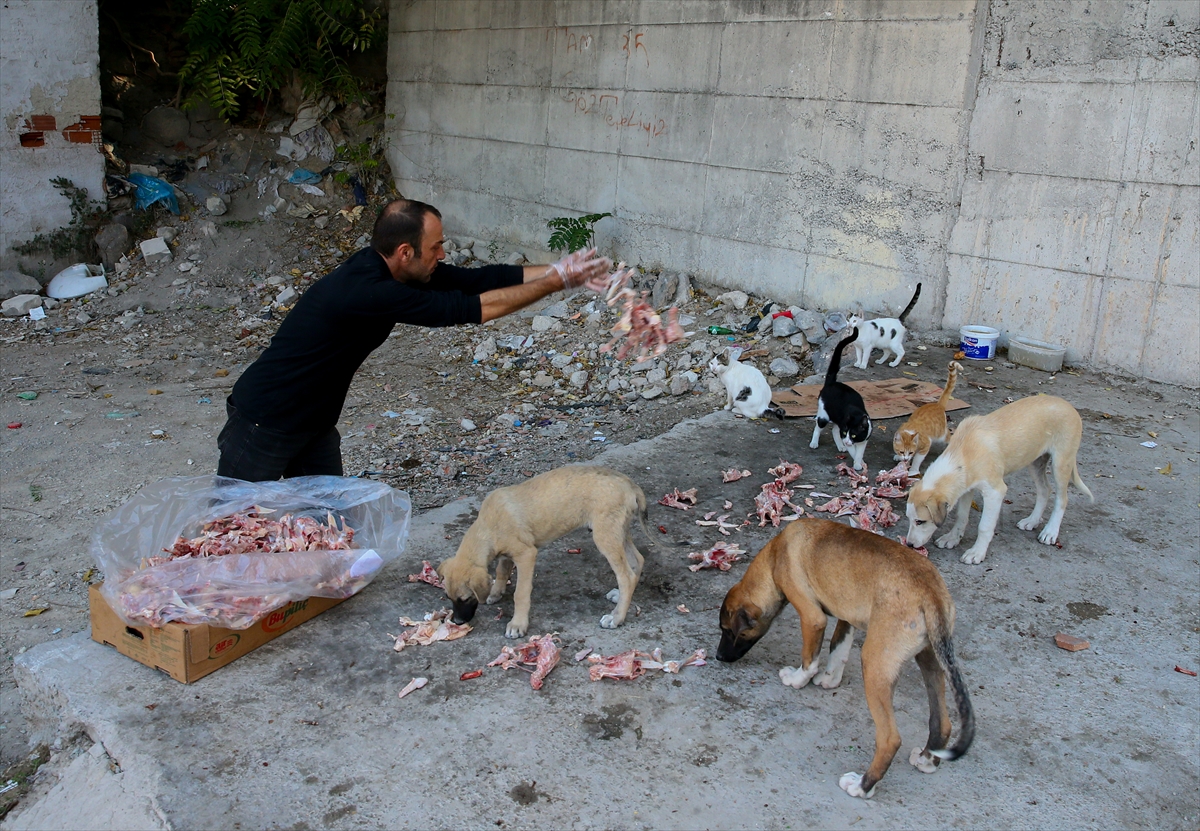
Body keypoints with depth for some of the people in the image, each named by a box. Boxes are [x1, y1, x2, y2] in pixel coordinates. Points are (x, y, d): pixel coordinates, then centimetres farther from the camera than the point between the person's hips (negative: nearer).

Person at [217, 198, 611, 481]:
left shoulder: (388, 270, -6)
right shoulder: (366, 292, -33)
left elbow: (476, 278, -5)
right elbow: (474, 307, -32)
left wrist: (558, 269, -11)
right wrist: (555, 282, -25)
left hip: (314, 423, 9)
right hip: (264, 421, -9)